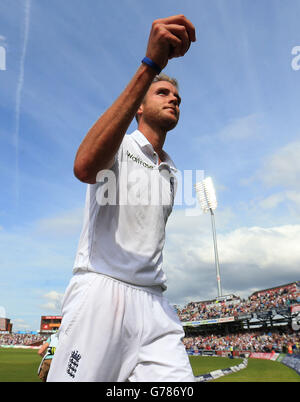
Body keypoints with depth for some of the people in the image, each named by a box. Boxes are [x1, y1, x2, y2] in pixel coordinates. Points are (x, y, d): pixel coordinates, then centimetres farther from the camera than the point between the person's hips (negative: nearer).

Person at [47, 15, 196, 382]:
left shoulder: (171, 171, 21)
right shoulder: (119, 145, 2)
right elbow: (85, 167, -24)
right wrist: (151, 65, -27)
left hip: (153, 302, 6)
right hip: (100, 291, -5)